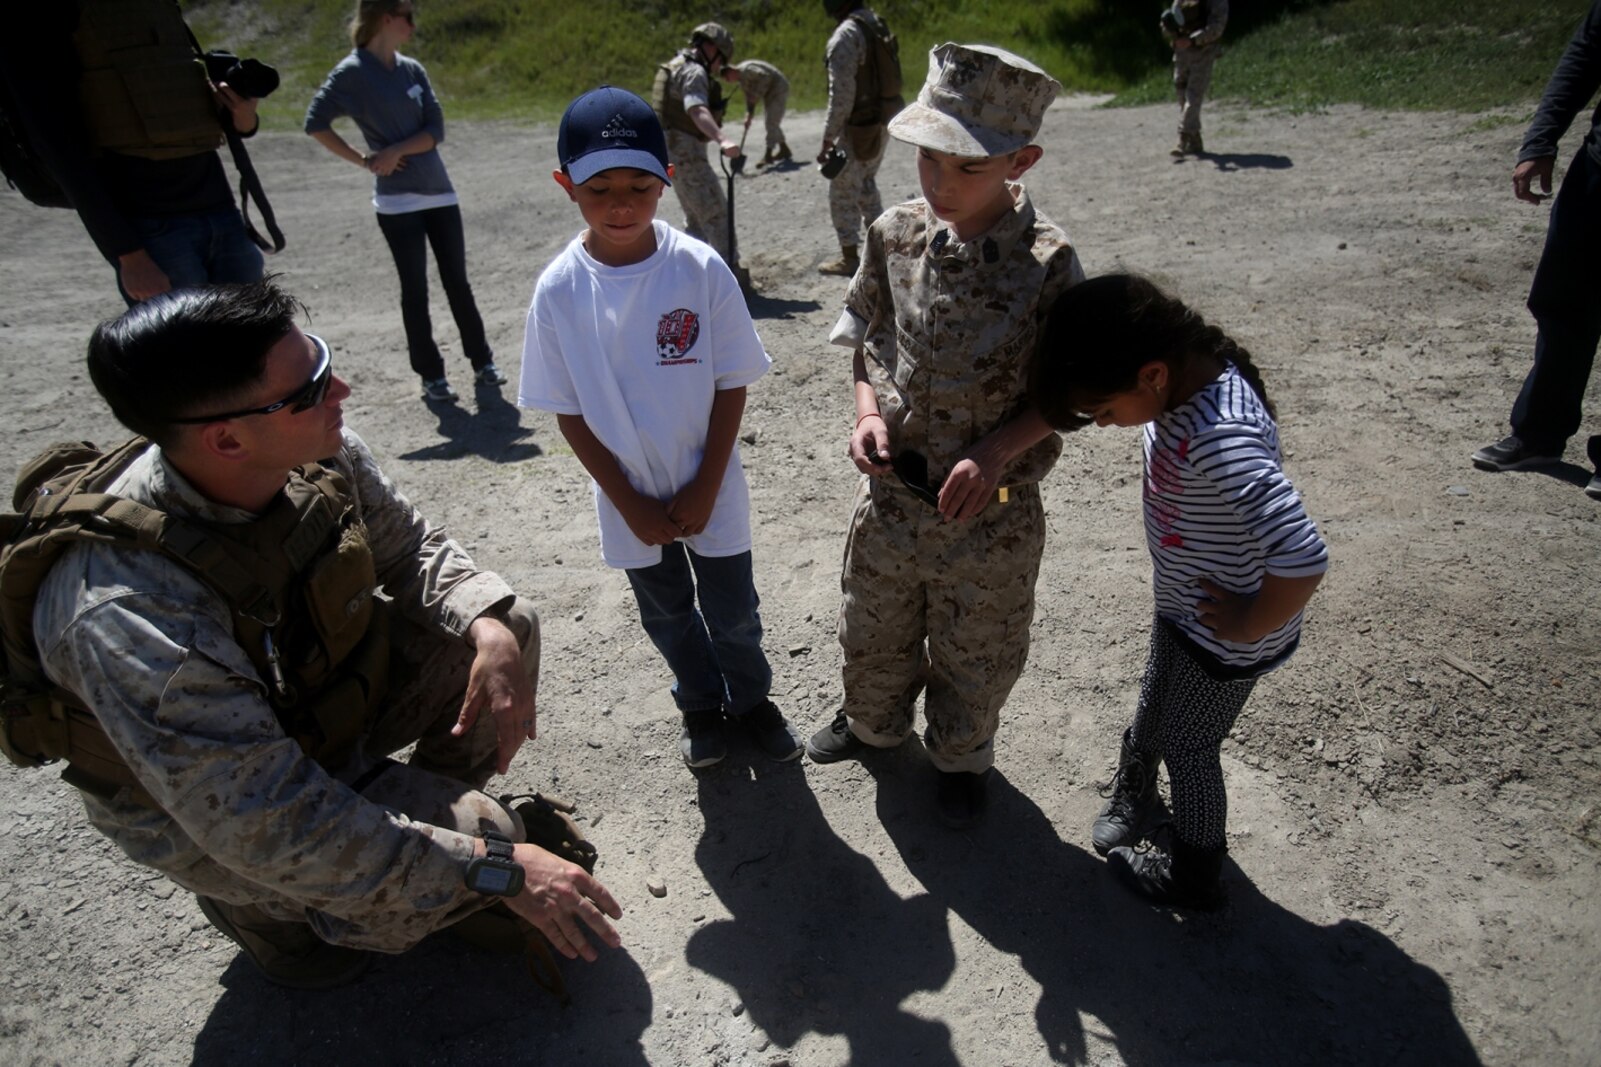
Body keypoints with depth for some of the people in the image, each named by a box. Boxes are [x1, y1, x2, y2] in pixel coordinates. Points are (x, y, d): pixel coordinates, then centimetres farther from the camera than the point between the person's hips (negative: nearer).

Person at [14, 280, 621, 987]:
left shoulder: (316, 454, -20)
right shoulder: (127, 612, -38)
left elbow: (411, 549, -3)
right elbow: (265, 823, -36)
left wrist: (491, 632, -23)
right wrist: (496, 871, -35)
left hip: (328, 679, 6)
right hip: (200, 809, -6)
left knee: (505, 629, -10)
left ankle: (434, 797, 15)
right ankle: (262, 902, 7)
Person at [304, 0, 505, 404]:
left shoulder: (413, 70, 10)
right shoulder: (351, 73, -5)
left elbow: (436, 130, 3)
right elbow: (315, 123, -6)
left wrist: (397, 150, -11)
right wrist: (362, 160, -7)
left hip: (440, 192, 5)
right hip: (397, 201, -4)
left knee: (457, 283, 8)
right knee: (415, 291, 0)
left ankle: (482, 362, 16)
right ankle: (431, 375, 8)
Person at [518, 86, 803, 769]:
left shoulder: (702, 270, -16)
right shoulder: (559, 289, -14)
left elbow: (732, 385, -9)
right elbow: (567, 411, -7)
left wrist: (704, 490, -11)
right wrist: (631, 504, -8)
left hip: (709, 488, -1)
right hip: (630, 499, 1)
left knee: (733, 612, 15)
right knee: (667, 615, 21)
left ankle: (750, 697, 44)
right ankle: (700, 704, 47)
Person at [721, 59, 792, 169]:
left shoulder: (746, 69, -22)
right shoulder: (741, 78, 8)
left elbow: (765, 77, -31)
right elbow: (749, 95, 11)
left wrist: (757, 96, -24)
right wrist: (749, 114, 2)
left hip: (778, 89, -11)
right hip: (770, 92, 11)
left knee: (771, 123, -12)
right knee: (772, 123, 17)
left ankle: (768, 156, -10)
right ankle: (784, 150, 27)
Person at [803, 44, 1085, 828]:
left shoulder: (1047, 262, -19)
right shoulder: (894, 234, -8)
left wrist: (996, 450, -25)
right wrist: (869, 410, -11)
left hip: (991, 511, -3)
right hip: (891, 495, 4)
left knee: (974, 657, 20)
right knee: (873, 632, 26)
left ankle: (960, 759, 51)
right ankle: (873, 722, 57)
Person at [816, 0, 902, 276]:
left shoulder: (846, 34, -19)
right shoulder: (877, 24, 8)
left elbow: (841, 95, -23)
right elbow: (881, 77, 13)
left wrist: (828, 138, -18)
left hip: (860, 129, -9)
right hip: (882, 122, 9)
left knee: (843, 193, 3)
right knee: (866, 185, 23)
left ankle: (849, 258, 10)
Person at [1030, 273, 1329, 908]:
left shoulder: (1222, 438, -39)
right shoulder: (1184, 377, -12)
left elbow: (1302, 559, -43)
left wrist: (1248, 626, -26)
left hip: (1223, 634, -8)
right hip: (1180, 608, 8)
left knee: (1187, 746, 14)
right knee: (1152, 717, 28)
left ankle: (1192, 878, 41)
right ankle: (1133, 795, 58)